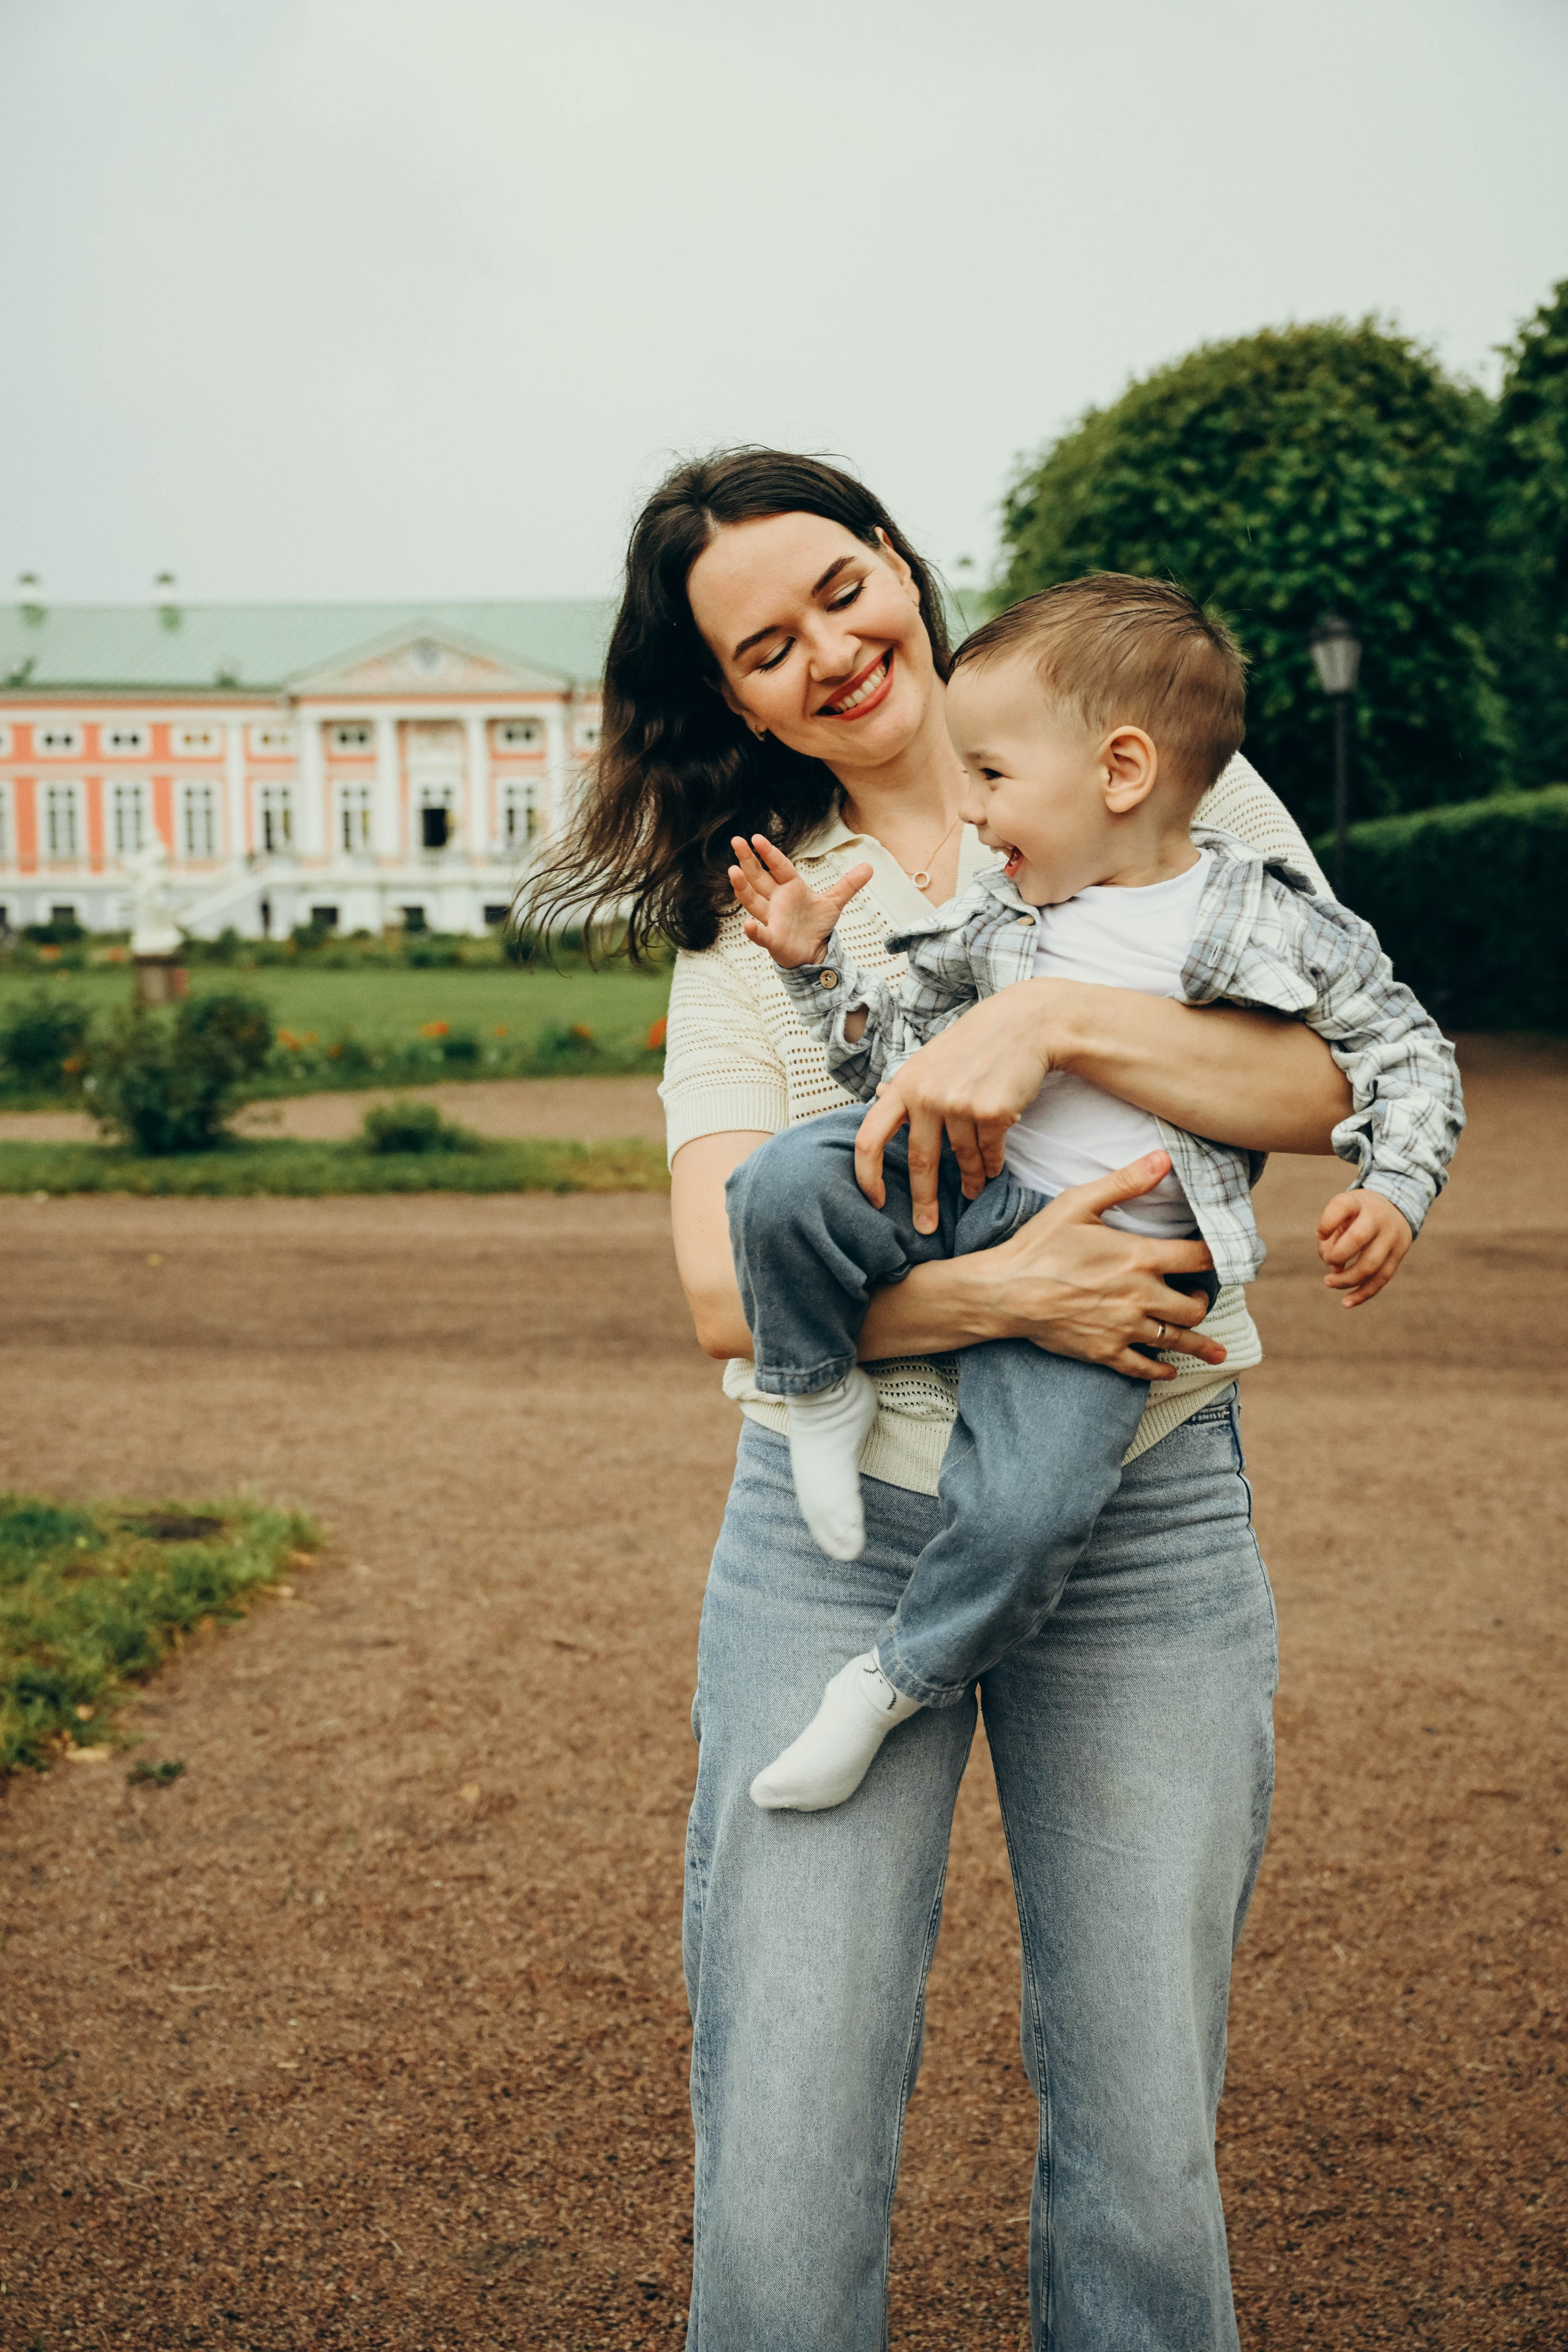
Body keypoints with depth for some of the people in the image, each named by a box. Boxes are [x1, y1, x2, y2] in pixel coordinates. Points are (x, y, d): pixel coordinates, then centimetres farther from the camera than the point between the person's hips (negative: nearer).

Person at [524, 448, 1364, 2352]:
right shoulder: (746, 917, 7)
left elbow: (1332, 1085, -6)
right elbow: (726, 1288, -5)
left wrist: (1049, 1018, -19)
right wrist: (997, 1290, -20)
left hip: (1148, 1531, 0)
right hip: (835, 1537, 1)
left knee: (1145, 2159, 8)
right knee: (783, 2180, 0)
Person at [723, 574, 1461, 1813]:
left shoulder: (1274, 924, -3)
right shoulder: (993, 916, 7)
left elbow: (1406, 1048, 6)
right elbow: (899, 1056, 14)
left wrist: (1393, 1193, -9)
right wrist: (818, 966, -1)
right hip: (966, 1189, 3)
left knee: (1028, 1509, -21)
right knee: (790, 1179, -28)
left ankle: (892, 1681, 4)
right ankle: (827, 1392, -2)